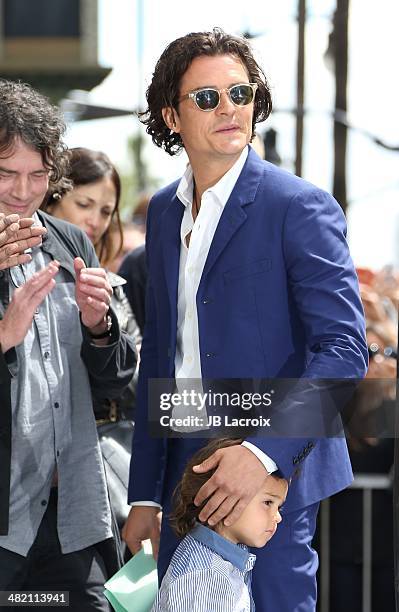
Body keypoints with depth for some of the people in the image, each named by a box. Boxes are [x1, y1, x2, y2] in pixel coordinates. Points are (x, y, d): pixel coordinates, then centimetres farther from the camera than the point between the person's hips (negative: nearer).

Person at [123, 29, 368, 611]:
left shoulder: (301, 207, -9)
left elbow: (344, 349, -16)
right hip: (185, 475, 6)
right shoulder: (164, 211, 12)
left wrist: (263, 452, -26)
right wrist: (144, 495, 13)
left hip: (274, 476, -6)